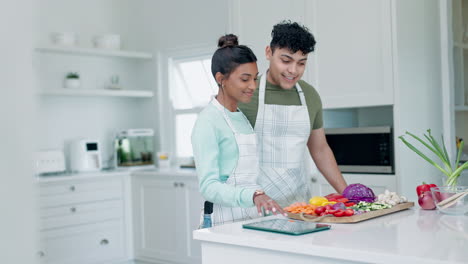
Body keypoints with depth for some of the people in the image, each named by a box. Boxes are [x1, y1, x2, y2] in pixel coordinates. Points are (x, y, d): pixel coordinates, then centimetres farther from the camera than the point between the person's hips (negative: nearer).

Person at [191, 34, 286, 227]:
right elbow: (208, 186, -19)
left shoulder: (243, 117, 13)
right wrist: (252, 195, -32)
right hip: (224, 221, -7)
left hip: (253, 218, 7)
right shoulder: (208, 121, -12)